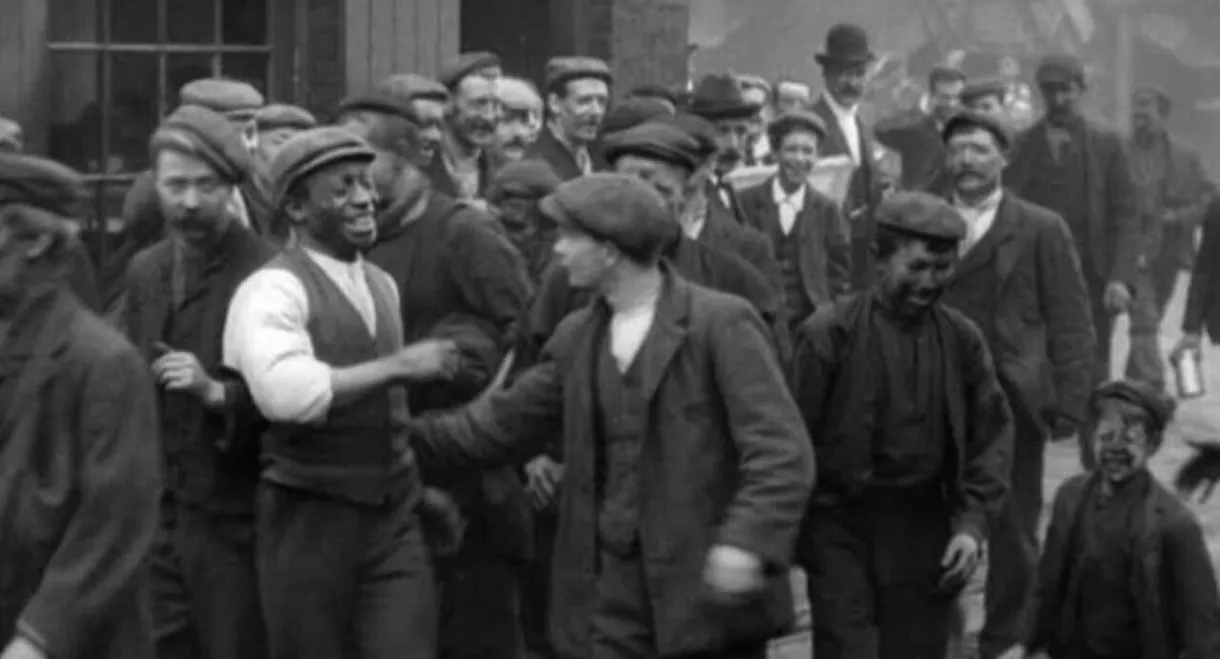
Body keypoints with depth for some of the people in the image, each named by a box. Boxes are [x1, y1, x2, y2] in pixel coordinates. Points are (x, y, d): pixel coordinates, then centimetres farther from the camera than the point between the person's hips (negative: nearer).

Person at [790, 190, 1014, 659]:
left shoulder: (962, 339, 3)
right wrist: (789, 538, -3)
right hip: (839, 528, -3)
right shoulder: (830, 333, -8)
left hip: (923, 530, 3)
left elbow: (992, 433, 7)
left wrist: (973, 523, -4)